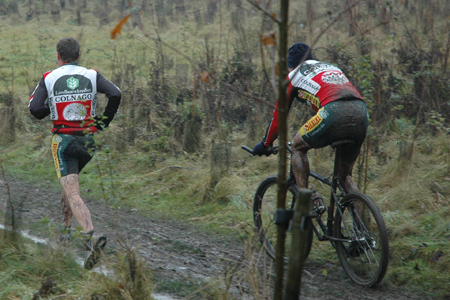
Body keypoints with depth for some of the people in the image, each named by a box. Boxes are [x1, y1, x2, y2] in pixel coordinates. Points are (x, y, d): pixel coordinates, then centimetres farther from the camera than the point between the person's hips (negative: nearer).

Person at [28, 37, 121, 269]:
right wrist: (105, 121, 3)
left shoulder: (48, 78, 0)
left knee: (73, 195, -12)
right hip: (88, 140, 3)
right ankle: (65, 230, 28)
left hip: (63, 140, -3)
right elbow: (115, 94, -10)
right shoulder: (92, 75, 4)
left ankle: (91, 238, -32)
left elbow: (34, 108, -8)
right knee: (69, 182, 28)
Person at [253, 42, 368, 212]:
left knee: (297, 147, 20)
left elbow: (279, 114, 26)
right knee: (345, 176, 21)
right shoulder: (332, 67, 38)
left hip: (334, 113, -5)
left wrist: (266, 144, 39)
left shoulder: (294, 75, 22)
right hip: (362, 115, 5)